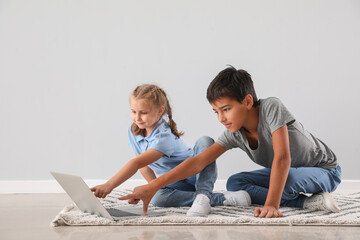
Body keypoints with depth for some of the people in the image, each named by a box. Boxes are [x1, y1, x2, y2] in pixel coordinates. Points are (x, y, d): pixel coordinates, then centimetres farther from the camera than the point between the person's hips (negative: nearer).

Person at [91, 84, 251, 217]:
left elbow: (137, 163, -42)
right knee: (158, 198, -31)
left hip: (197, 174, -5)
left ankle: (203, 195, -39)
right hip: (175, 184, 6)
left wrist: (109, 186, -49)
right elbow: (143, 164, 7)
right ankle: (222, 198, -30)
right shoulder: (133, 132, -5)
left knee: (205, 141, -33)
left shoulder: (164, 137, -29)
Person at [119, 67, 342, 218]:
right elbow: (199, 161, -20)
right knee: (234, 183, -10)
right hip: (286, 173, 8)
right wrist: (153, 186, -31)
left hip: (325, 170, -8)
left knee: (285, 177, -40)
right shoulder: (234, 134, -13)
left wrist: (271, 205, -43)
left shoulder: (271, 107, -30)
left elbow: (282, 157, -37)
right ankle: (307, 202, -12)